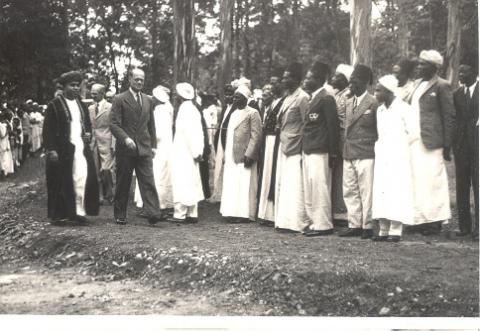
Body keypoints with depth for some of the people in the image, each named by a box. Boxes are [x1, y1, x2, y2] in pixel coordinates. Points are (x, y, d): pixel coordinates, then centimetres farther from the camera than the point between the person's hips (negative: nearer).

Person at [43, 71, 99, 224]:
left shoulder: (81, 105, 14)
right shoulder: (54, 105, -4)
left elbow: (87, 123, 26)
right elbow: (48, 129, -7)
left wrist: (88, 133, 4)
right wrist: (51, 149, -14)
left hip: (81, 147, 5)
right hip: (63, 150, -5)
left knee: (82, 178, -4)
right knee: (62, 182, -1)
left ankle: (79, 211, 4)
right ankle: (58, 214, 10)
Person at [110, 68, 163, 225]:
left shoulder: (148, 100, 15)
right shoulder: (119, 99, -1)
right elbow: (114, 124, -7)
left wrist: (153, 145, 11)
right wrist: (125, 138, -21)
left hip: (144, 148, 3)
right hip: (125, 149, -3)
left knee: (148, 182, -7)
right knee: (123, 184, 5)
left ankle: (153, 214, -13)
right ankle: (120, 215, 16)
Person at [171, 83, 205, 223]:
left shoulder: (184, 109, -14)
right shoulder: (193, 109, 11)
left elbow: (188, 132, -17)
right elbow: (199, 133, 12)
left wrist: (196, 152, -13)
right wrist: (198, 151, 11)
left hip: (183, 152, -9)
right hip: (191, 152, 9)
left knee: (182, 183, -6)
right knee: (192, 183, 11)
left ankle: (180, 214, -4)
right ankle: (192, 214, 16)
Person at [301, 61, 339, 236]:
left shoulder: (326, 98, -9)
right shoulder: (313, 98, 17)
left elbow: (332, 127, -13)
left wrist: (333, 154, -14)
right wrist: (303, 150, 14)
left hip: (319, 152, -9)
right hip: (308, 150, 9)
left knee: (319, 187, -7)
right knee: (309, 188, 12)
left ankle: (323, 225, -1)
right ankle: (313, 222, 19)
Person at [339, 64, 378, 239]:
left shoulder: (373, 103, -5)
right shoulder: (349, 103, 15)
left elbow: (379, 130, -3)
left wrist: (374, 148, -4)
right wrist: (345, 149, 12)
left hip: (365, 155, -7)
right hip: (348, 155, 7)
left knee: (366, 192, -3)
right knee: (349, 192, 9)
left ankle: (367, 227, 5)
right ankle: (354, 225, 17)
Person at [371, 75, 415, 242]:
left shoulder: (403, 108, -8)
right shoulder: (380, 110, 14)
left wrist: (401, 146, -1)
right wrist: (379, 147, 11)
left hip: (398, 157, -7)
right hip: (382, 157, 7)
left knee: (397, 192, -7)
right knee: (381, 192, 3)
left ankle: (395, 231, -5)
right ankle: (383, 230, 7)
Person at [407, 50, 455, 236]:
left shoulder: (441, 86, -5)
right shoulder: (417, 84, 17)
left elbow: (449, 117, -7)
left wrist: (447, 145, -11)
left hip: (431, 143, -7)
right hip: (414, 141, 7)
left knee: (432, 181, -4)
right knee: (418, 182, 8)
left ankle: (435, 220, 4)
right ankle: (421, 219, 15)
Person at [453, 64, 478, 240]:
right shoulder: (457, 94, 12)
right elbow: (454, 119, 12)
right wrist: (451, 144, 4)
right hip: (461, 144, 5)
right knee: (462, 185, 7)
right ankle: (464, 225, 14)